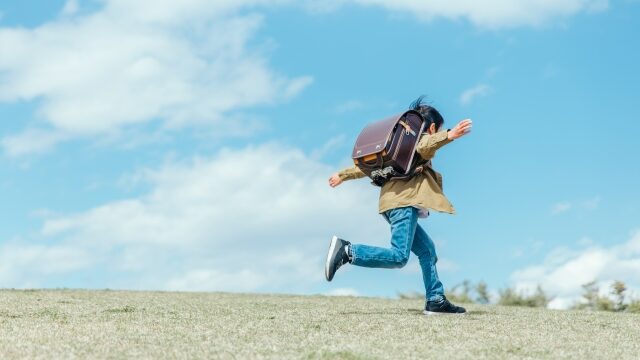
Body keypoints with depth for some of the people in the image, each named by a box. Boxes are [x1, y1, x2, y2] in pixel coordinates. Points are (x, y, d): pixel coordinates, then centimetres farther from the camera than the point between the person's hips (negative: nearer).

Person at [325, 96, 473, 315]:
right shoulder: (424, 138, 5)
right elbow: (424, 146, -22)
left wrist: (344, 175, 42)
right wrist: (449, 135, -39)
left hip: (396, 202, 10)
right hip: (404, 201, -10)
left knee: (427, 250, 14)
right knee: (399, 257, -19)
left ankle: (436, 301, 10)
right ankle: (347, 251, -25)